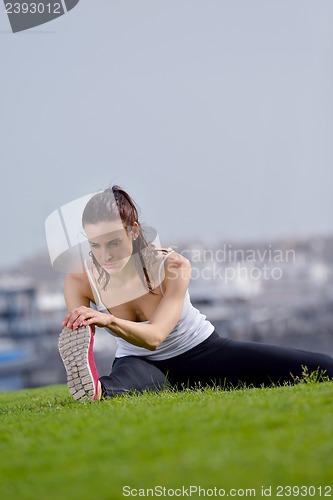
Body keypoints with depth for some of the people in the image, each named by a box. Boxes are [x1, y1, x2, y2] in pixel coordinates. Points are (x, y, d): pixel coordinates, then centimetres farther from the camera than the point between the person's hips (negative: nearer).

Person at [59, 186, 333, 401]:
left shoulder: (173, 265, -24)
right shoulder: (79, 280, -18)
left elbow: (154, 336, -36)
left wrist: (109, 321, -56)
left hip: (202, 353, 1)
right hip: (141, 363, -1)